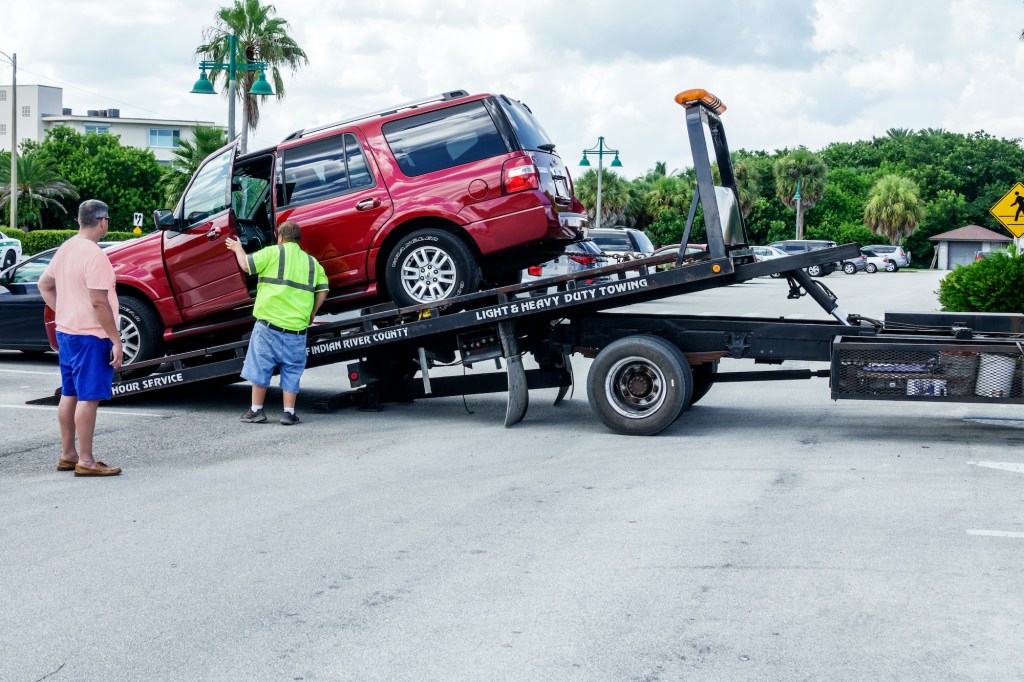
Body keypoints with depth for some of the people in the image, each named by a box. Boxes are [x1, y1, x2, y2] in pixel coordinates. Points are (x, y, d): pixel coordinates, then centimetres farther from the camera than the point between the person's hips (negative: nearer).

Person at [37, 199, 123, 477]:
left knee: (69, 394, 15)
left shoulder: (66, 248, 9)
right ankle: (85, 461, -2)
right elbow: (99, 302, -23)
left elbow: (44, 285, 19)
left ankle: (68, 454, 23)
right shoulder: (94, 255, -19)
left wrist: (62, 313, 17)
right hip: (90, 336, -9)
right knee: (88, 397, -5)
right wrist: (116, 340, -18)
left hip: (65, 331, 9)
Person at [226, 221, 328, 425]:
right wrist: (311, 314, 18)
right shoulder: (312, 262, 14)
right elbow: (323, 291, 8)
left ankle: (256, 410, 11)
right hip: (296, 329, 3)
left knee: (260, 367, 6)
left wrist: (238, 249, 17)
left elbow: (246, 265, -2)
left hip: (268, 324, -3)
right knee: (291, 371, 10)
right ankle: (289, 412, 7)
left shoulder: (273, 252, 0)